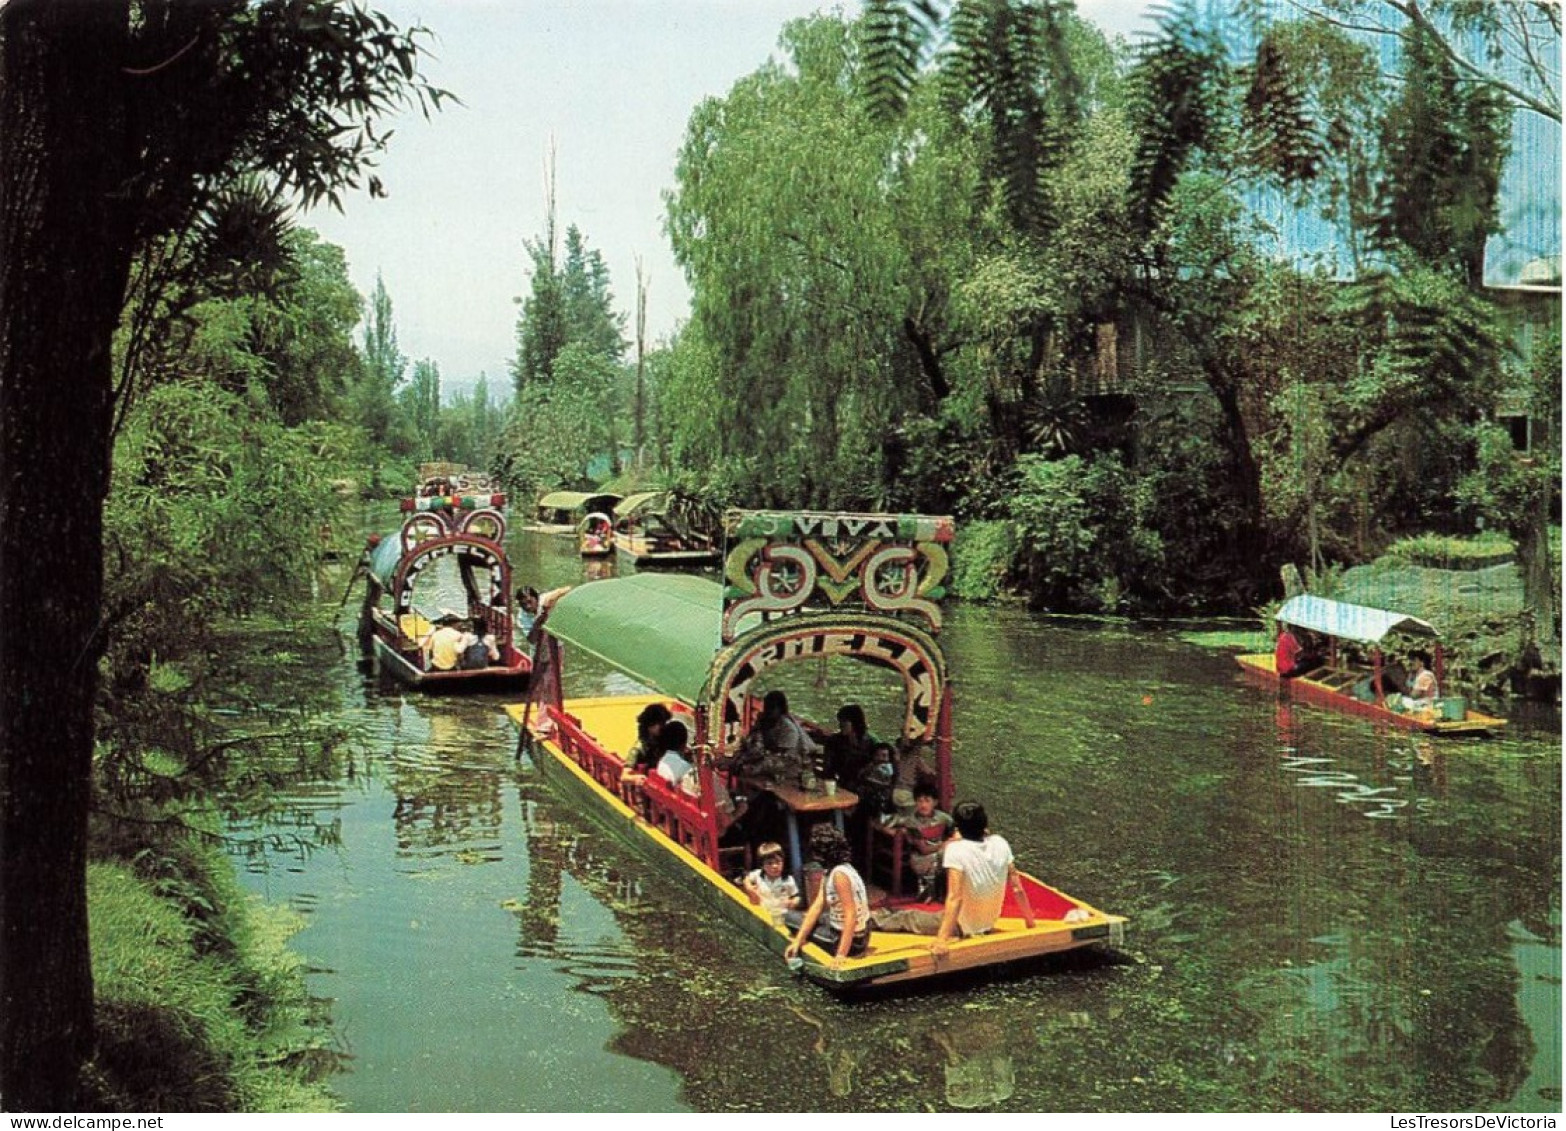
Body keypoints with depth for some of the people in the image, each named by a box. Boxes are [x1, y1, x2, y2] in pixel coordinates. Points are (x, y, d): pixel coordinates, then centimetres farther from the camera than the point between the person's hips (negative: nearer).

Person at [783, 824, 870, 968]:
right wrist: (798, 940, -8)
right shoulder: (829, 872, 4)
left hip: (852, 941, -9)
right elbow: (817, 906, 0)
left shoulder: (839, 874, -25)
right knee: (790, 917, 15)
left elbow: (851, 915, -29)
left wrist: (841, 954, -31)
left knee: (791, 919, 4)